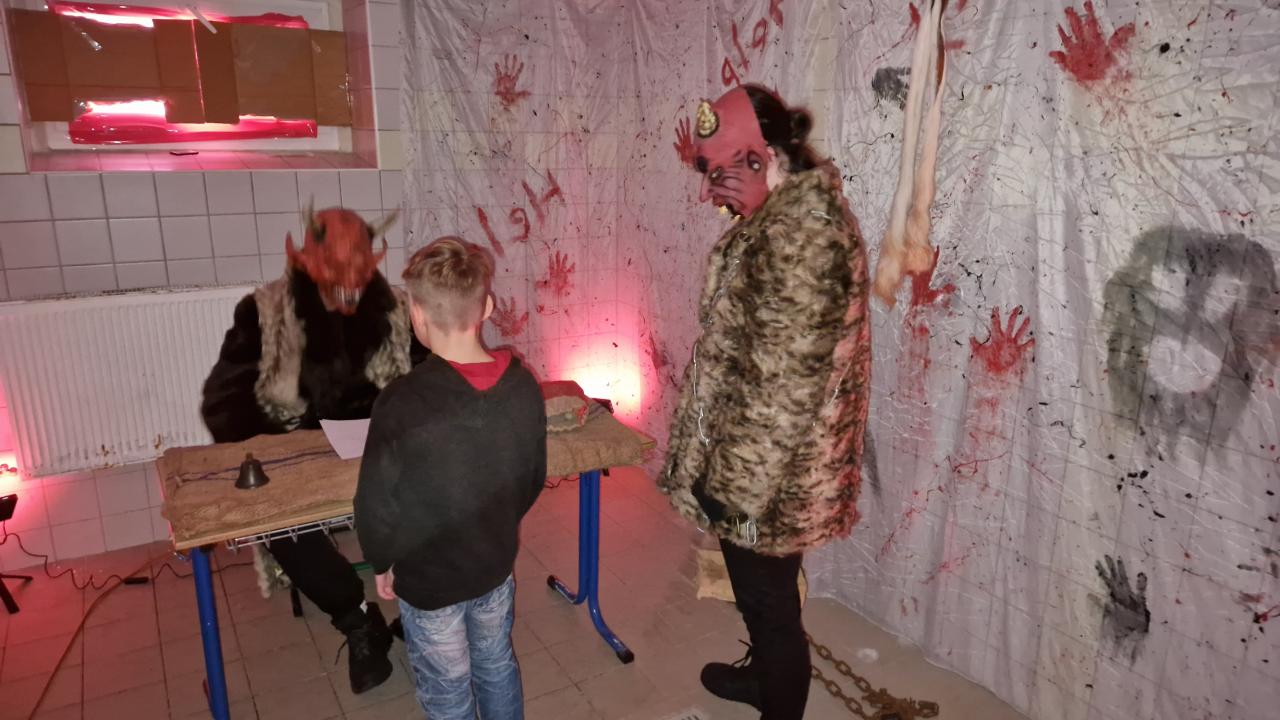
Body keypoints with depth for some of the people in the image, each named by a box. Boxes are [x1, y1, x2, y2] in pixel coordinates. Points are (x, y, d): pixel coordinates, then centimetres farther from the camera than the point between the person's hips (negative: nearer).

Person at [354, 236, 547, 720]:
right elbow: (534, 479, 0)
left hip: (429, 578, -4)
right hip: (497, 563, 4)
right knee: (497, 665, 27)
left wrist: (382, 562, 0)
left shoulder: (403, 402, -29)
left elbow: (376, 505, -19)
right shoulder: (522, 384, -13)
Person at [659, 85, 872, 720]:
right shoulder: (791, 210, 6)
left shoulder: (800, 232, -26)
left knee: (768, 596, 11)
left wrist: (745, 485, -21)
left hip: (766, 467, -10)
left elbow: (782, 378, -27)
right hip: (753, 455, 10)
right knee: (760, 590, 28)